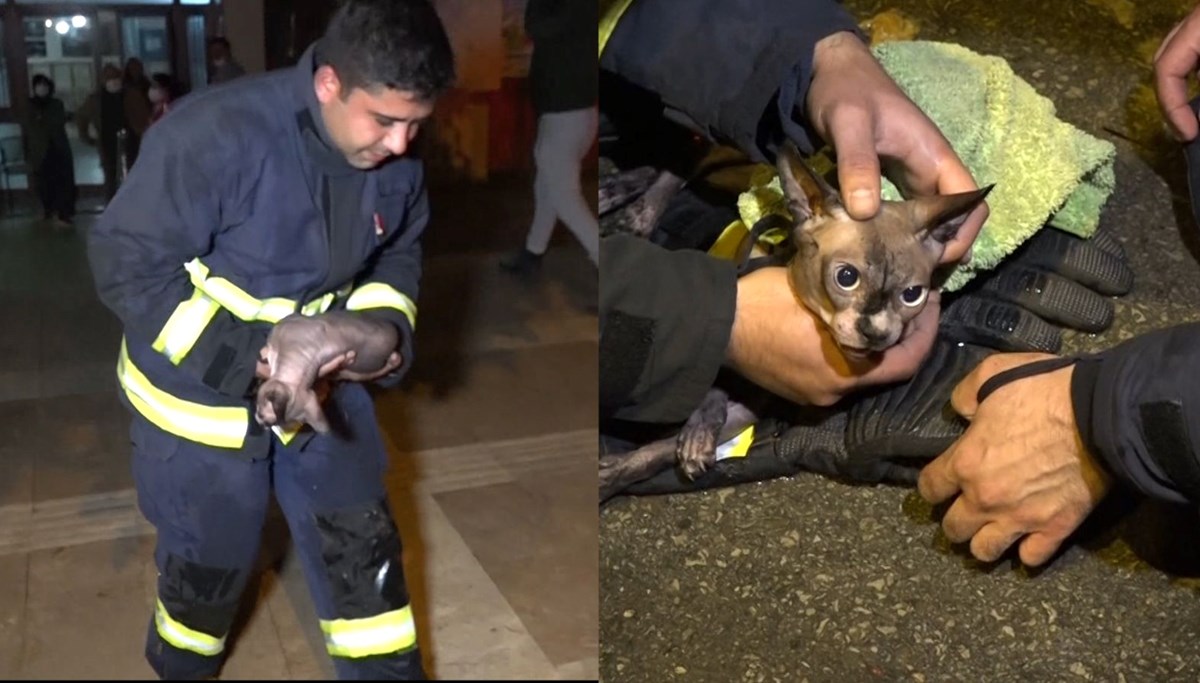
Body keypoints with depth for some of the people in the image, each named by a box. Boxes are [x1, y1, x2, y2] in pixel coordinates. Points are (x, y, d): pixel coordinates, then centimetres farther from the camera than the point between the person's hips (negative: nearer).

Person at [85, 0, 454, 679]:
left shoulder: (397, 160, -12)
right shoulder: (215, 134, -30)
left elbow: (398, 255, 7)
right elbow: (125, 263, -24)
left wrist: (387, 328, -14)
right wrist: (245, 355, -32)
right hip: (200, 394, -4)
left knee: (364, 548, 11)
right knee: (209, 563, 17)